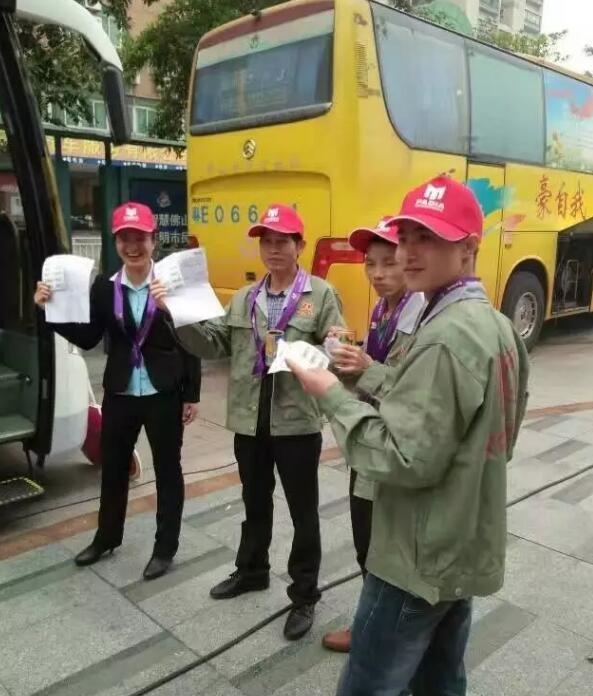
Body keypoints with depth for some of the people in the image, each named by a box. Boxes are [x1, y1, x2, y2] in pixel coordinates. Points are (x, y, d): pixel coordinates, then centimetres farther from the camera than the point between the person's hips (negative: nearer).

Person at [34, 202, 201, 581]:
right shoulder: (104, 287, 1)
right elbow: (88, 339, -1)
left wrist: (192, 396, -7)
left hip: (164, 394, -4)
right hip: (119, 394, 4)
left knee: (167, 470, 11)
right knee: (113, 467, 19)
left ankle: (165, 547, 29)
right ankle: (107, 537, 42)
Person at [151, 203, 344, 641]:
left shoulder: (321, 294, -5)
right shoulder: (243, 299, 11)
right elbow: (213, 344, 5)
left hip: (297, 421, -5)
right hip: (250, 420, 5)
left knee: (303, 511, 9)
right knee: (255, 503, 23)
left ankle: (304, 595, 25)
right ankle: (251, 570, 44)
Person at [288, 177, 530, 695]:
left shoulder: (445, 338, -24)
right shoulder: (496, 325, 7)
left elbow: (407, 459, -25)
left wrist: (334, 395, -16)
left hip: (421, 559, -9)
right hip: (468, 549, 10)